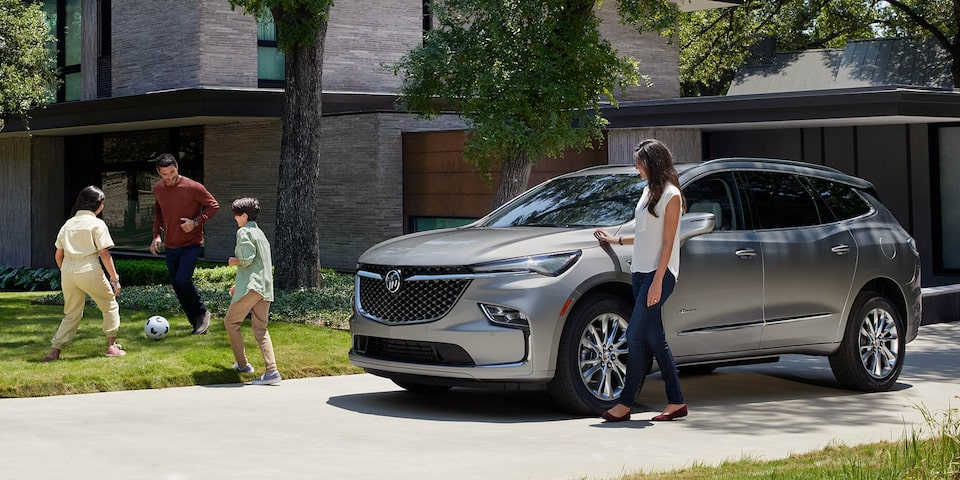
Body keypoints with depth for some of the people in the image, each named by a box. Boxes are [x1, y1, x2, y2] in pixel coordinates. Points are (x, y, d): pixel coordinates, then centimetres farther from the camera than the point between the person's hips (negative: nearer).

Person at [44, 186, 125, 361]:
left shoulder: (68, 224, 14)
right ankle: (111, 345, 10)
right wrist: (115, 278, -4)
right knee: (110, 306, 14)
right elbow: (104, 254, -7)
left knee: (72, 314, 16)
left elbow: (58, 255, 13)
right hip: (89, 270, -5)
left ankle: (54, 351, 7)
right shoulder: (97, 224, -2)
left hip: (67, 272, 5)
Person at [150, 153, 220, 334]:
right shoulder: (158, 189, 2)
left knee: (182, 280, -20)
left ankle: (202, 313, 4)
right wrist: (157, 235, 10)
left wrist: (196, 222, -19)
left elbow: (213, 205, -7)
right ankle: (197, 324, 17)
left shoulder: (193, 187, -15)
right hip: (171, 246, 6)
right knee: (177, 286, 5)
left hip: (191, 244, -6)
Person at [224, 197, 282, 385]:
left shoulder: (244, 232, -7)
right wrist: (238, 284, 29)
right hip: (266, 288, 8)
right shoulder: (260, 233, 22)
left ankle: (243, 364, 11)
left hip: (251, 287, -8)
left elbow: (247, 259, -19)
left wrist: (233, 261, 2)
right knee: (260, 329, 6)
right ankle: (271, 370, -7)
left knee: (231, 322, 9)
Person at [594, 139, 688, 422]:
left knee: (635, 336, -10)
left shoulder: (671, 195, -8)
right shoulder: (649, 191, 17)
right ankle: (676, 402, 9)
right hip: (641, 272, 9)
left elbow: (667, 243, -13)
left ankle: (625, 403, -7)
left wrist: (657, 281, -17)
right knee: (654, 339, 6)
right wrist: (617, 240, 28)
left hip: (659, 274, -9)